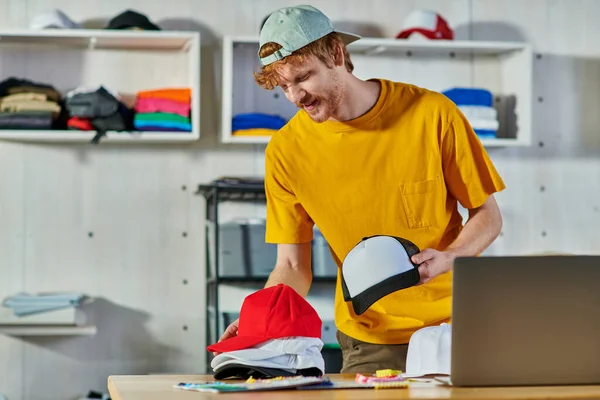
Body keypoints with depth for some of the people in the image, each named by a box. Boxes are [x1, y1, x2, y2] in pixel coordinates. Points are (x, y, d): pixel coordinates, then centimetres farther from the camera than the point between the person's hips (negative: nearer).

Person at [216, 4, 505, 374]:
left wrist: (447, 258, -21)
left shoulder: (432, 113, -11)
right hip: (368, 340, 1)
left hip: (453, 320, -1)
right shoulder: (286, 150, -6)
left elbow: (488, 215, -2)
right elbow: (293, 266, -1)